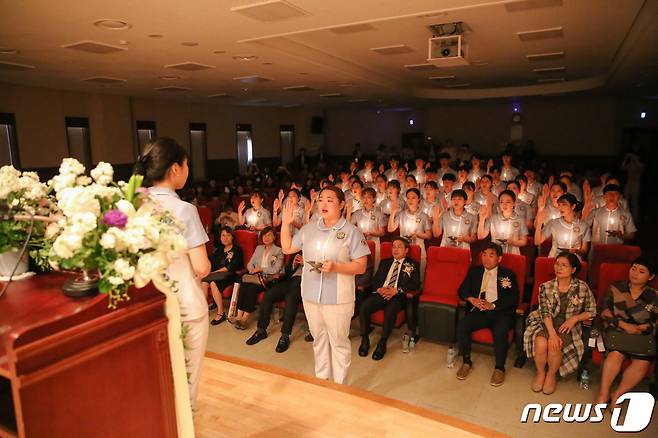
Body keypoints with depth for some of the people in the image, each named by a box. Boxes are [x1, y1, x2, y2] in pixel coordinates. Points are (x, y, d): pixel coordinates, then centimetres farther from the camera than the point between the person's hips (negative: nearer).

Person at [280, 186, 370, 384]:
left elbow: (361, 266, -11)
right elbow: (287, 248, 11)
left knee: (339, 342, 8)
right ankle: (321, 378, 38)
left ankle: (339, 385, 25)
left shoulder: (351, 232, -9)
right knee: (319, 339, 20)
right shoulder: (309, 228, 6)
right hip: (311, 295, 5)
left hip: (338, 298, -5)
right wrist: (285, 223, 2)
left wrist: (335, 267, -25)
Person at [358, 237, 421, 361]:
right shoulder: (385, 262, 26)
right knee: (363, 307, -25)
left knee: (390, 311, -36)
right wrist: (379, 289, -6)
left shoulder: (413, 265, 14)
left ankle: (382, 343, -20)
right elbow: (375, 280, 18)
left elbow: (415, 284, 0)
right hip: (380, 293, 4)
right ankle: (364, 339, -9)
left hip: (397, 296, -3)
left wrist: (396, 290, -13)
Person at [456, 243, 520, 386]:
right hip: (478, 311, 3)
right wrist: (472, 299, -9)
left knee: (500, 332, -33)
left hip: (500, 312, -2)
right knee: (461, 326, -25)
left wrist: (493, 305, -15)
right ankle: (467, 362, -5)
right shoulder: (474, 271, 16)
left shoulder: (508, 274, 8)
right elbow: (462, 289, 13)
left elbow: (514, 299, -2)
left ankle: (499, 368, -11)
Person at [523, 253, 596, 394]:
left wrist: (575, 318, -12)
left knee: (555, 345, -29)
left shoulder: (582, 287, -4)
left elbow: (592, 311, 5)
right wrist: (552, 333, -21)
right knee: (541, 343, -29)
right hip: (546, 324, 1)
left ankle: (551, 375, 2)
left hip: (568, 326, -1)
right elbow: (545, 313, -8)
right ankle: (540, 373, 1)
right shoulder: (545, 287, -3)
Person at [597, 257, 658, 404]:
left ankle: (617, 395, -14)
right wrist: (624, 325, -12)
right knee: (617, 353, -32)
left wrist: (639, 328, -13)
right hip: (617, 330, -1)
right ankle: (603, 394, -21)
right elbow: (605, 312, 0)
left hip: (642, 336, 2)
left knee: (643, 362, -27)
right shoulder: (616, 288, 7)